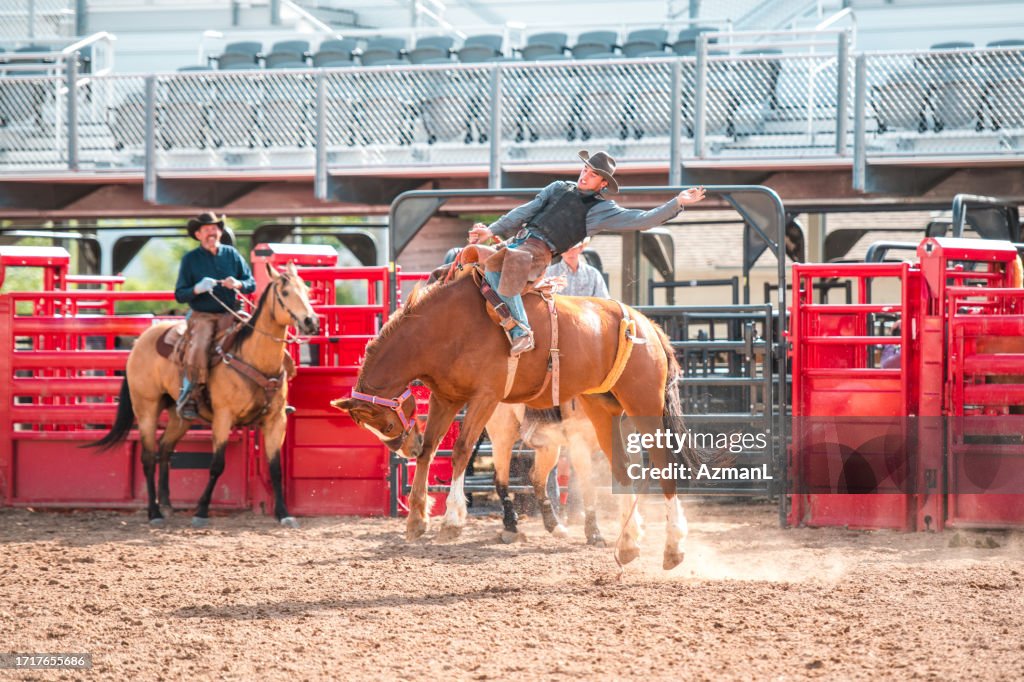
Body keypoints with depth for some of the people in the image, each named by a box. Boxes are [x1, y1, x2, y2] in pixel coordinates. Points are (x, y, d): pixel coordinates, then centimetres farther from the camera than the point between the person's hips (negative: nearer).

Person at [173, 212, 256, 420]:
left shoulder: (232, 254, 10)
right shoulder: (190, 259, 3)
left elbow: (251, 285, 11)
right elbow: (179, 295, 2)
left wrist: (238, 284, -12)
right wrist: (197, 289, -18)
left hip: (230, 314, 3)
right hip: (202, 315, -3)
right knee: (198, 348, -31)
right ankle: (187, 396, -22)